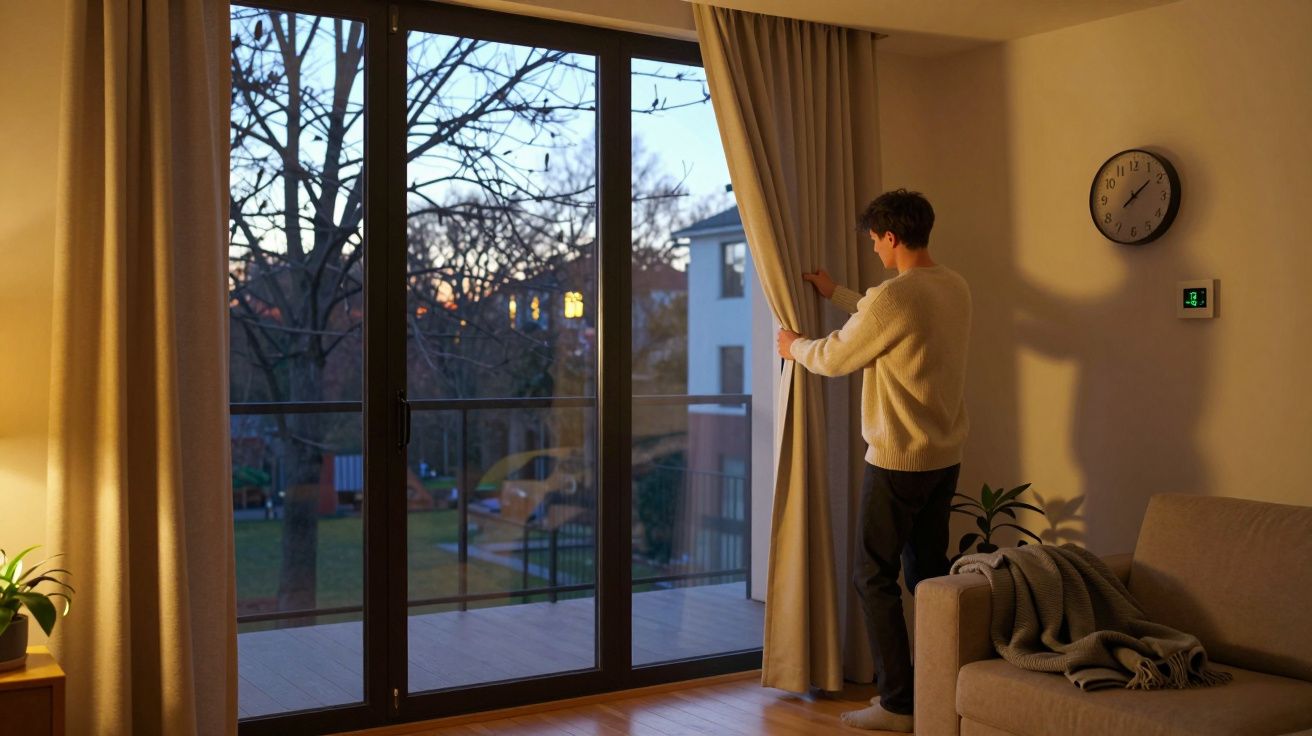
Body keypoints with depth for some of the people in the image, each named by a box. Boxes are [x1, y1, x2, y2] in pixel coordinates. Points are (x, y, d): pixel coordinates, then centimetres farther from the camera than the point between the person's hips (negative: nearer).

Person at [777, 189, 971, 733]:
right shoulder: (955, 288, 7)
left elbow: (834, 359, -8)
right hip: (945, 458, 8)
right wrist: (836, 293, 34)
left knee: (874, 577, 2)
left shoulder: (895, 296, -20)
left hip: (898, 462, -8)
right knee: (928, 571, 15)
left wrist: (793, 346, 12)